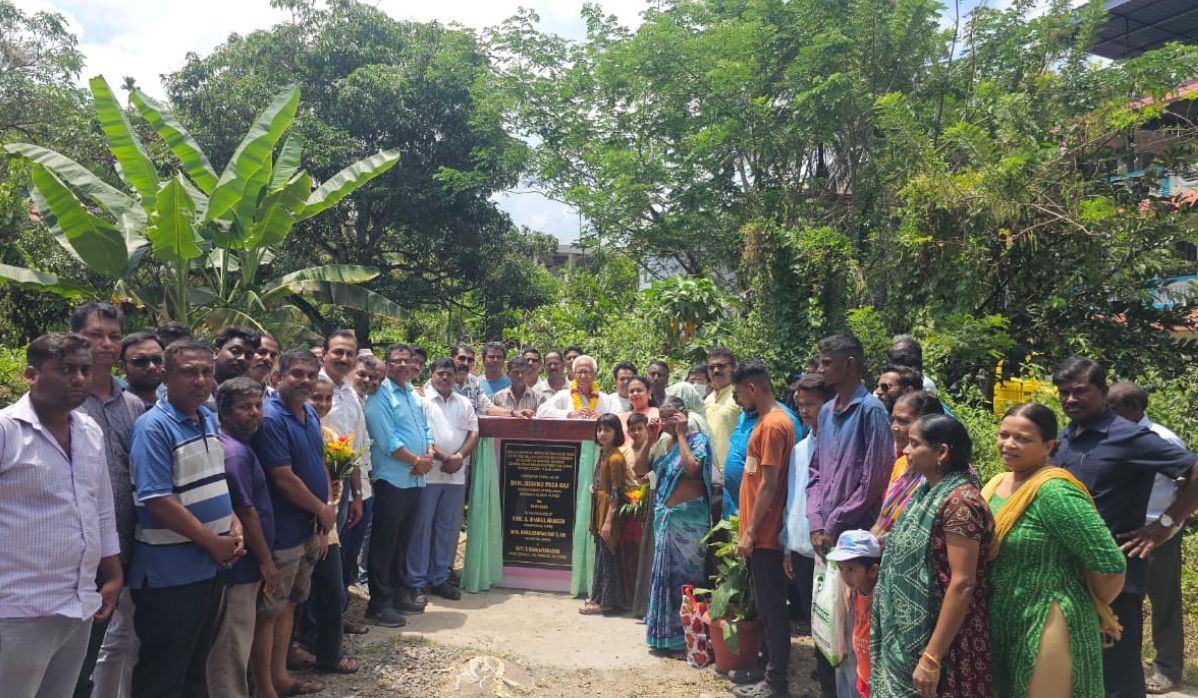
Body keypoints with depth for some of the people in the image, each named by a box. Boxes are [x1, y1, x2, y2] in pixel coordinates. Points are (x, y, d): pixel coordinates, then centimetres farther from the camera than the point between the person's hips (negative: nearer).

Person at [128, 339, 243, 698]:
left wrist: (234, 526, 1)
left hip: (211, 566, 8)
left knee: (197, 665, 20)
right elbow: (157, 501, -22)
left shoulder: (209, 419, 8)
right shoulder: (153, 427, -17)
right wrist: (213, 543, -17)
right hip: (169, 572, -8)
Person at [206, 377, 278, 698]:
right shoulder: (235, 452, -20)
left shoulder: (238, 446, 11)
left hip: (240, 563, 10)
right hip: (241, 565, -10)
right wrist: (266, 560, -12)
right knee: (232, 646, 1)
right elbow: (246, 512, -20)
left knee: (235, 644, 20)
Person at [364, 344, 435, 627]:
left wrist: (429, 455, -2)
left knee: (404, 540, 17)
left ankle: (402, 592, 27)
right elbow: (388, 441, -17)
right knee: (384, 543, 0)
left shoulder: (414, 395, 15)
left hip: (415, 479, 8)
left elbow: (426, 429, 17)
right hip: (392, 479, -8)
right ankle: (379, 604, 7)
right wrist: (417, 461, -12)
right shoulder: (380, 397, -11)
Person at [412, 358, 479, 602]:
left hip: (456, 475, 5)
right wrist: (444, 457, -16)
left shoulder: (465, 404, 15)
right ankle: (417, 581, 9)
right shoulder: (422, 401, -2)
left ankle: (439, 578, 20)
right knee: (421, 527, 1)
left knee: (448, 527, 9)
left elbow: (473, 433, 8)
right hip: (427, 472, -5)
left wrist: (459, 457, -8)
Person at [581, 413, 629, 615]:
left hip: (609, 511, -9)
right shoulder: (603, 452, 9)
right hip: (600, 509, 9)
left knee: (607, 555, -1)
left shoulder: (615, 457, -17)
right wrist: (594, 487, 4)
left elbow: (616, 493, -19)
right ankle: (598, 596, 27)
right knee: (601, 554, 16)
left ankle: (606, 601, 8)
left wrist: (608, 521, -20)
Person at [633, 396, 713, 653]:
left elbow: (691, 468, -25)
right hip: (664, 516, 6)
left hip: (689, 517, -6)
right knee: (665, 572, 13)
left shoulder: (698, 440, -7)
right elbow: (639, 470, 5)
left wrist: (681, 434, -17)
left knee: (687, 573, 1)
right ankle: (665, 631, 25)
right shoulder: (662, 442, 10)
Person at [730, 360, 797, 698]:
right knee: (765, 606, 15)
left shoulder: (773, 424, -16)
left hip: (764, 534, -10)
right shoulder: (766, 420, 13)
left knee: (772, 607, -1)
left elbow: (769, 485, -20)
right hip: (760, 532, 10)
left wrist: (750, 532, -17)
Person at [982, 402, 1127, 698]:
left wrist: (1086, 609, -6)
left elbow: (1110, 564, -22)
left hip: (1046, 630, -8)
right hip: (1001, 627, 8)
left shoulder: (1054, 492, -20)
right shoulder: (996, 484, 5)